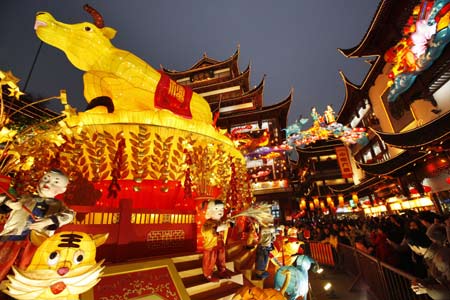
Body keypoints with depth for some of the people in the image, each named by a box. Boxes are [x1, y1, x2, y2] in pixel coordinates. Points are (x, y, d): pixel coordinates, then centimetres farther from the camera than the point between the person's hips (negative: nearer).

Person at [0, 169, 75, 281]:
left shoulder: (57, 205, 9)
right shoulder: (26, 198, 17)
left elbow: (69, 215, -8)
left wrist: (48, 221, -21)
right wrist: (9, 202, -4)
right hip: (13, 234, 2)